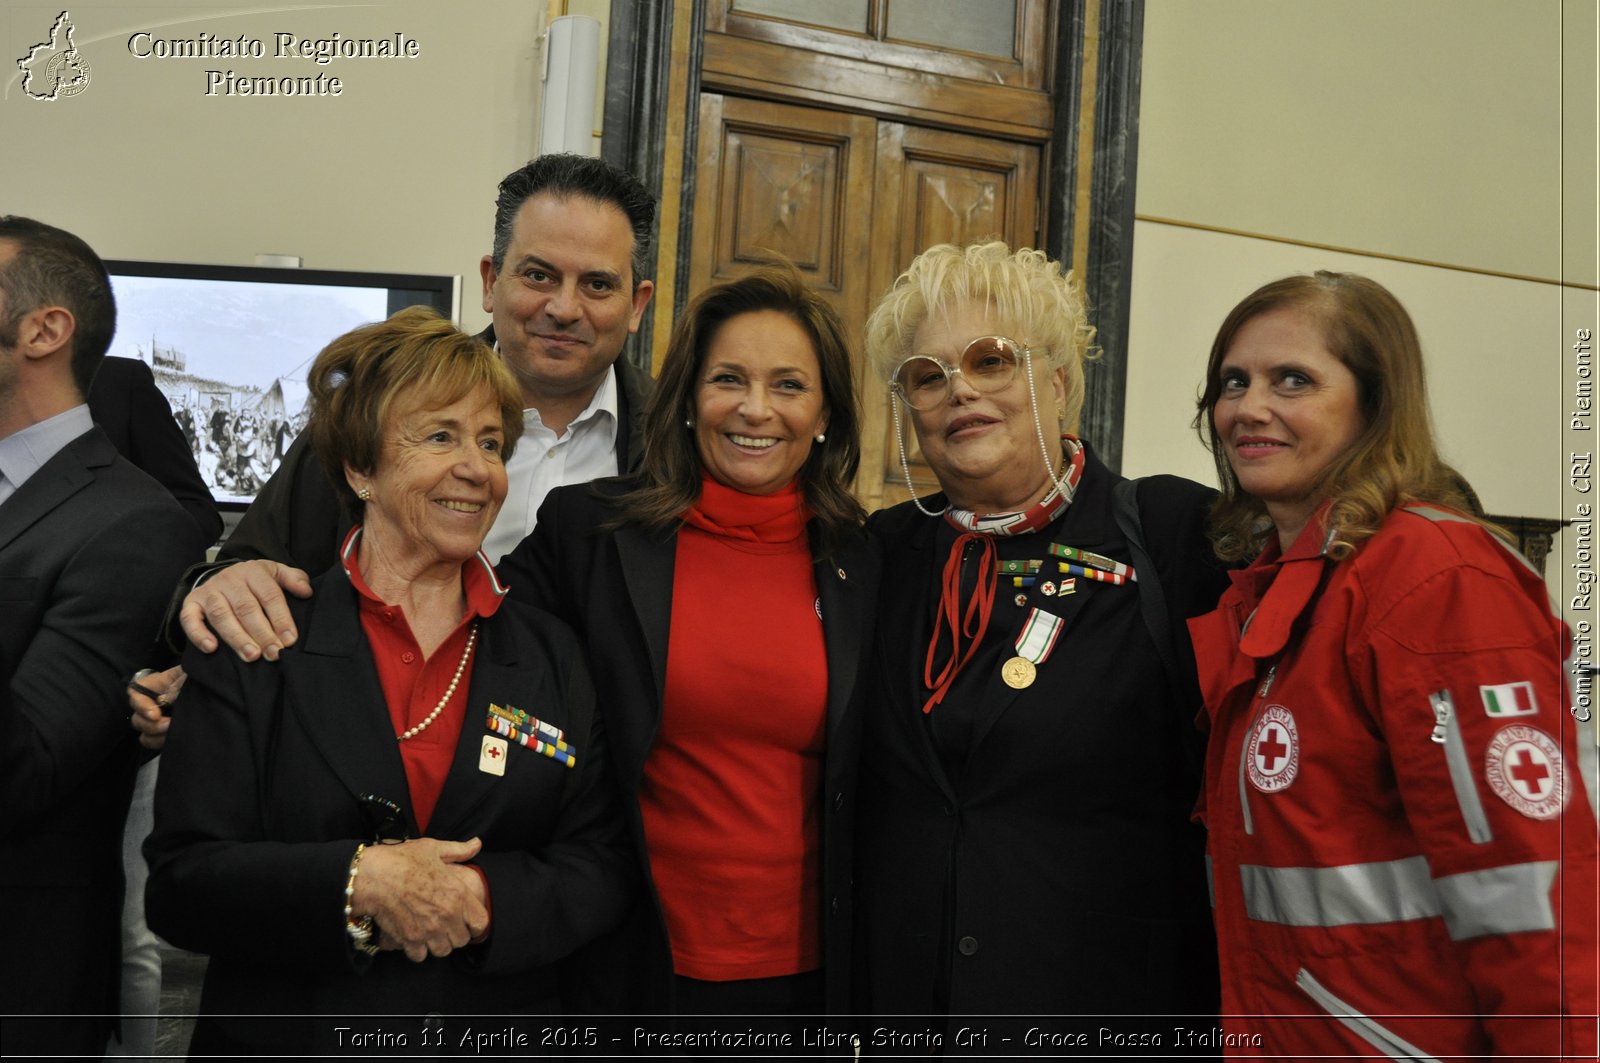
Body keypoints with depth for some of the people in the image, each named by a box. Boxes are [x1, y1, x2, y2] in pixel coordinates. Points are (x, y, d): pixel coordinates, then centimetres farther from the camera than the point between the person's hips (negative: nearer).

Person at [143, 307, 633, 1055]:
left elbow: (601, 867, -3)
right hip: (284, 1032, -2)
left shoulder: (550, 655, 1)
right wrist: (357, 882, -24)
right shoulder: (255, 647, -7)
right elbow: (180, 882, -10)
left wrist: (483, 897, -19)